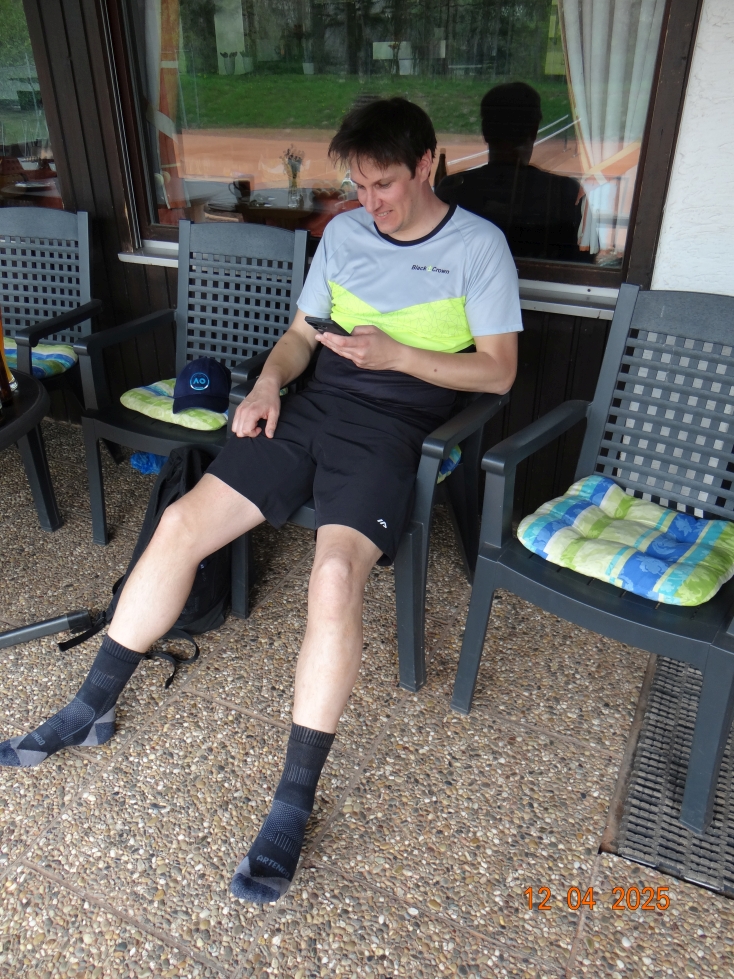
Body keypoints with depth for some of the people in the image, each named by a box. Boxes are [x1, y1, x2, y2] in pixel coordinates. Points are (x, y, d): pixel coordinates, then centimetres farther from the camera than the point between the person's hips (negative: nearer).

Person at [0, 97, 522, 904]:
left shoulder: (478, 245, 3)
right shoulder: (343, 232, 17)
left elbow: (498, 370, -1)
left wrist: (395, 353, -13)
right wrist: (269, 382, -1)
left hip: (392, 428, -5)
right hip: (313, 406, 5)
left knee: (335, 574, -32)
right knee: (182, 520, -12)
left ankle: (294, 803, -18)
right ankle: (91, 709, 6)